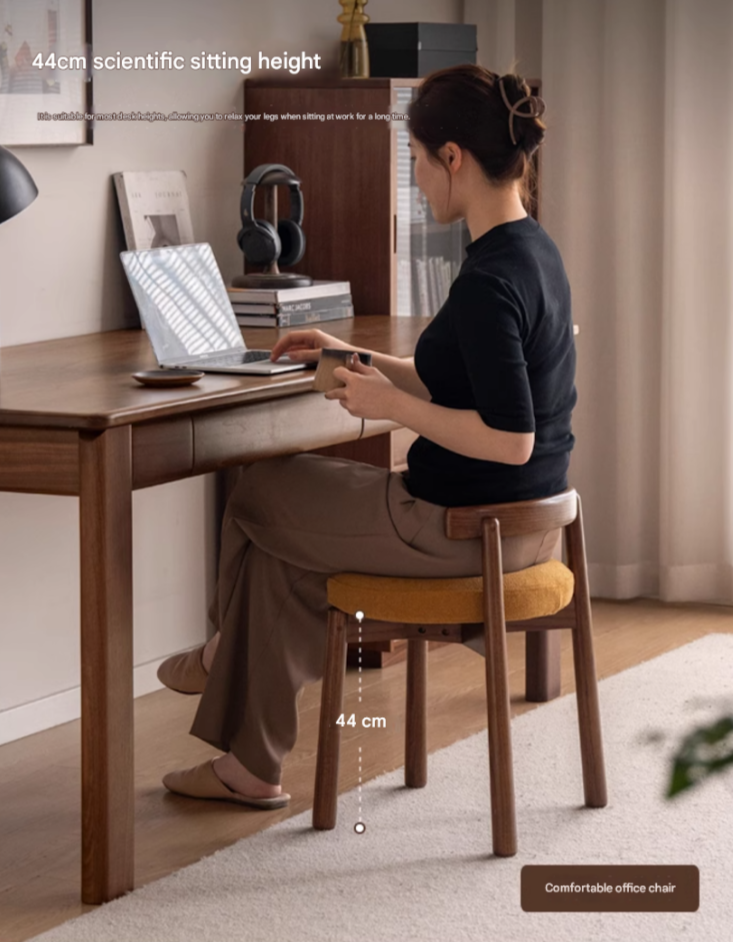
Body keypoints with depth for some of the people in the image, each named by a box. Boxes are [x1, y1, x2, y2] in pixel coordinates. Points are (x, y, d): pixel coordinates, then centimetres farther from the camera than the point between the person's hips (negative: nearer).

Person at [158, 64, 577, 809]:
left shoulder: (489, 280, -25)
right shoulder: (534, 251, 6)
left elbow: (509, 438, -29)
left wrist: (391, 405, -18)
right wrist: (357, 359, 16)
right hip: (518, 520, 9)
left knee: (256, 494, 12)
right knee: (281, 528, 19)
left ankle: (228, 652, 41)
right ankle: (250, 764, 24)